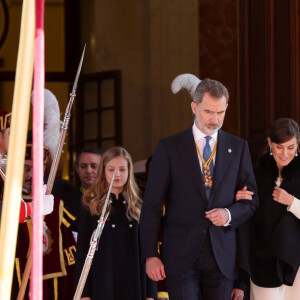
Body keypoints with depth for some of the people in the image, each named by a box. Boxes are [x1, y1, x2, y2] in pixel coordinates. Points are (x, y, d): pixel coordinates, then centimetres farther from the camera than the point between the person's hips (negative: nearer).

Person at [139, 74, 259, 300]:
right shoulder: (169, 148, 2)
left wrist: (229, 214, -10)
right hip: (182, 256, -2)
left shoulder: (238, 148, 10)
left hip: (222, 256, 3)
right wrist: (150, 255, -5)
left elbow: (251, 201, 13)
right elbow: (151, 206, 1)